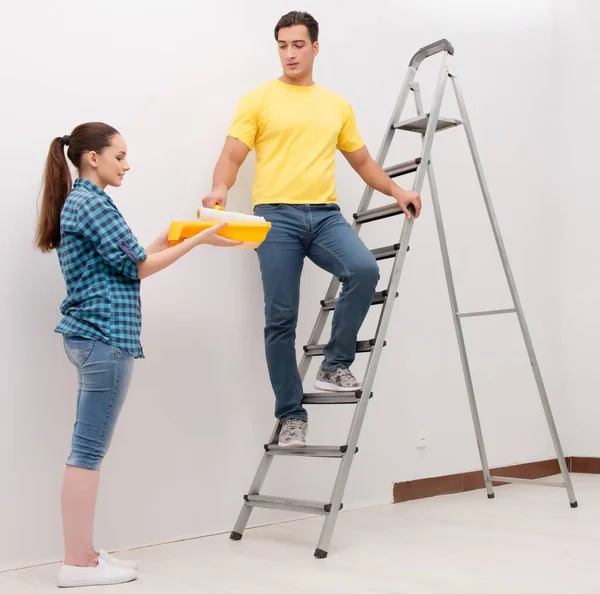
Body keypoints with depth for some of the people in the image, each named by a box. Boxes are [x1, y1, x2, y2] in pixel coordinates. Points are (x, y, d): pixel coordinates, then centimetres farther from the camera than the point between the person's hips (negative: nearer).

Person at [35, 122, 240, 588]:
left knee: (87, 449, 10)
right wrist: (198, 240, -5)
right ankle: (78, 564, 2)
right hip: (105, 336, -10)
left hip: (90, 334, 10)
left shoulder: (75, 202, 19)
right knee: (89, 449, -5)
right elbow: (137, 267, -9)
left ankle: (82, 554, 16)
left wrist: (165, 239, 17)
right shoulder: (93, 203, -11)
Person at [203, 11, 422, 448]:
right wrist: (220, 188, -22)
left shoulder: (338, 105, 18)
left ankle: (336, 365, -6)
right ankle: (292, 415, 8)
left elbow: (361, 160, 25)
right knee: (281, 319, -5)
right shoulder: (258, 100, 6)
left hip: (325, 214, 3)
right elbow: (232, 156, -2)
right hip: (276, 216, -3)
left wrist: (396, 192, 15)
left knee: (365, 270, -25)